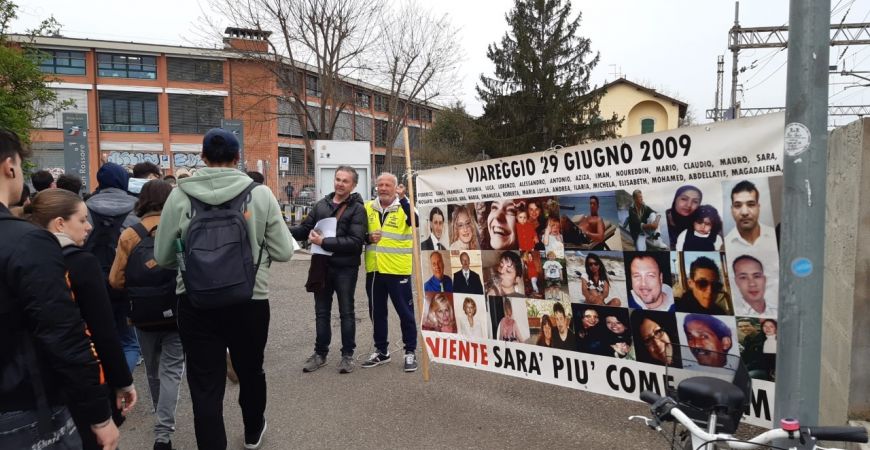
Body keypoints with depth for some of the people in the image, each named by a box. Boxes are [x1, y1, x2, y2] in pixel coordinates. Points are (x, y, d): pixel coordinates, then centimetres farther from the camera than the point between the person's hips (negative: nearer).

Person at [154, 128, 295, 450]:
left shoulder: (180, 195, -7)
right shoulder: (261, 193, -8)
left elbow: (162, 257, 1)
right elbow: (284, 252, -5)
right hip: (250, 301, 1)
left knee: (205, 387, 10)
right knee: (250, 371, 24)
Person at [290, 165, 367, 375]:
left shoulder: (357, 209, -7)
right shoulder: (321, 204, 7)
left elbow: (355, 241, -17)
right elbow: (304, 229, 10)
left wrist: (324, 242, -20)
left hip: (345, 268, -4)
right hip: (321, 266, 4)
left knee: (346, 312, 7)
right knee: (321, 312, 13)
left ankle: (347, 355, 19)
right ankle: (320, 353, 26)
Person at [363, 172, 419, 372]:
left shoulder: (404, 206, -5)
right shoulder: (368, 208, 8)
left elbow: (415, 221, -26)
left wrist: (402, 199, -33)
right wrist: (368, 238, -7)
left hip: (398, 270, -5)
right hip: (374, 269, 5)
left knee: (405, 311, 4)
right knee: (377, 312, 14)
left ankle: (410, 352, 17)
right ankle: (381, 351, 29)